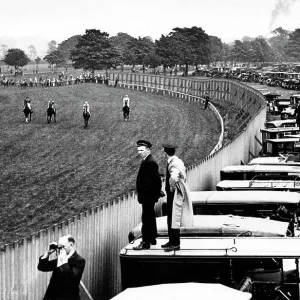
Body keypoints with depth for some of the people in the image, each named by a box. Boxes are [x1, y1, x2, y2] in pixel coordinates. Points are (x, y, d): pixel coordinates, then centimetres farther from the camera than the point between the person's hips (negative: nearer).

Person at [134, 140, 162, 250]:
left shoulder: (150, 162, -19)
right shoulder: (146, 161, 13)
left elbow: (155, 179, -23)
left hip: (148, 196, -11)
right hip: (147, 196, 11)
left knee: (146, 218, -8)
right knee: (150, 217, 19)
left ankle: (146, 242, -6)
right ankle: (152, 239, 31)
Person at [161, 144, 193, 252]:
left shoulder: (174, 164, -22)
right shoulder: (177, 161, 9)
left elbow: (174, 177, -41)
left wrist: (172, 187, -22)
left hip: (175, 194, -10)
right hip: (172, 194, 10)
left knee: (174, 219, -4)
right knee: (171, 219, 15)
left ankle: (175, 244, 1)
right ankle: (172, 241, 23)